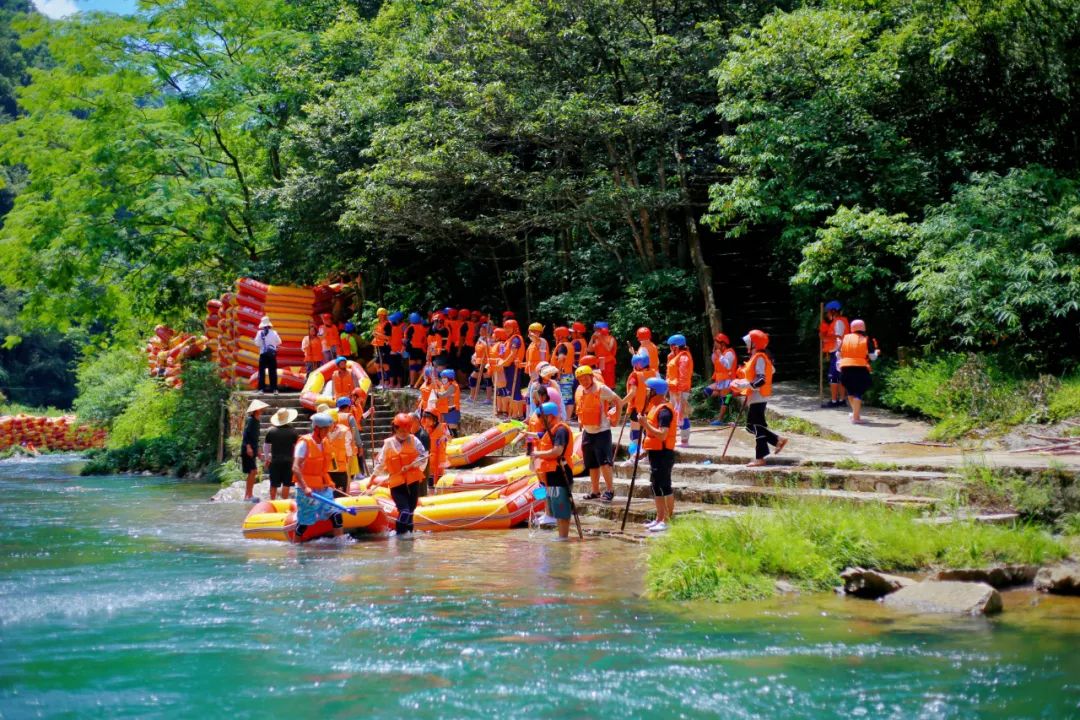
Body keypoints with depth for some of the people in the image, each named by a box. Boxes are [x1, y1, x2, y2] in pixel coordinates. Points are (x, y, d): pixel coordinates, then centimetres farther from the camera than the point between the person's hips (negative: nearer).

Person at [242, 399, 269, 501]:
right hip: (248, 450, -10)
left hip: (252, 450, 10)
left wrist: (257, 450, 27)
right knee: (252, 472, -13)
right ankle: (248, 496, -13)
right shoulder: (250, 420, -11)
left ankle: (247, 495, 14)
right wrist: (248, 447, -29)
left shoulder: (256, 420, 16)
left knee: (253, 472, 10)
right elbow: (246, 434, -20)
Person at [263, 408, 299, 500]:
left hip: (275, 461, 2)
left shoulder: (271, 431, -1)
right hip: (288, 461, -2)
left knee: (274, 484, 11)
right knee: (286, 484, 5)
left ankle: (272, 501, 18)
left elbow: (266, 446, 7)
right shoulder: (293, 431, -7)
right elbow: (296, 446, -4)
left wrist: (266, 458, 21)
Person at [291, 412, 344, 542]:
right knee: (303, 522, 1)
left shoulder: (324, 442, 9)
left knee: (336, 515, -3)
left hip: (324, 488, 7)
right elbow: (295, 468, -23)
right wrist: (305, 487, -31)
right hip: (308, 490, -7)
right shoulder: (304, 443, -15)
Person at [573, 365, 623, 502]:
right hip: (587, 432, 7)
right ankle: (595, 491, 21)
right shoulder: (579, 391, 6)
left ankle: (610, 490, -8)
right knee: (592, 464, 12)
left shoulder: (601, 389, -14)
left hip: (602, 431, -7)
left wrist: (616, 419, -7)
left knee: (604, 461, -14)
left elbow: (618, 402, -8)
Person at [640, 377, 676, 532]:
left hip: (663, 453, -11)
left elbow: (662, 435, -26)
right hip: (655, 452, 11)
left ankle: (668, 520, -6)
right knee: (656, 485, 15)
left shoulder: (664, 410, -17)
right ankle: (660, 519, 22)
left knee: (664, 486, -8)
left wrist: (646, 424, -25)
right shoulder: (655, 407, 14)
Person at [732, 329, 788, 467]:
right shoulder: (755, 357, 15)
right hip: (754, 398, 10)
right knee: (752, 426, 14)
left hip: (758, 397, -10)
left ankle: (760, 458, -2)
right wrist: (741, 383, 12)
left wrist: (742, 384, -26)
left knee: (758, 426, -6)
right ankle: (778, 440, 17)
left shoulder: (759, 358, -17)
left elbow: (760, 380, -25)